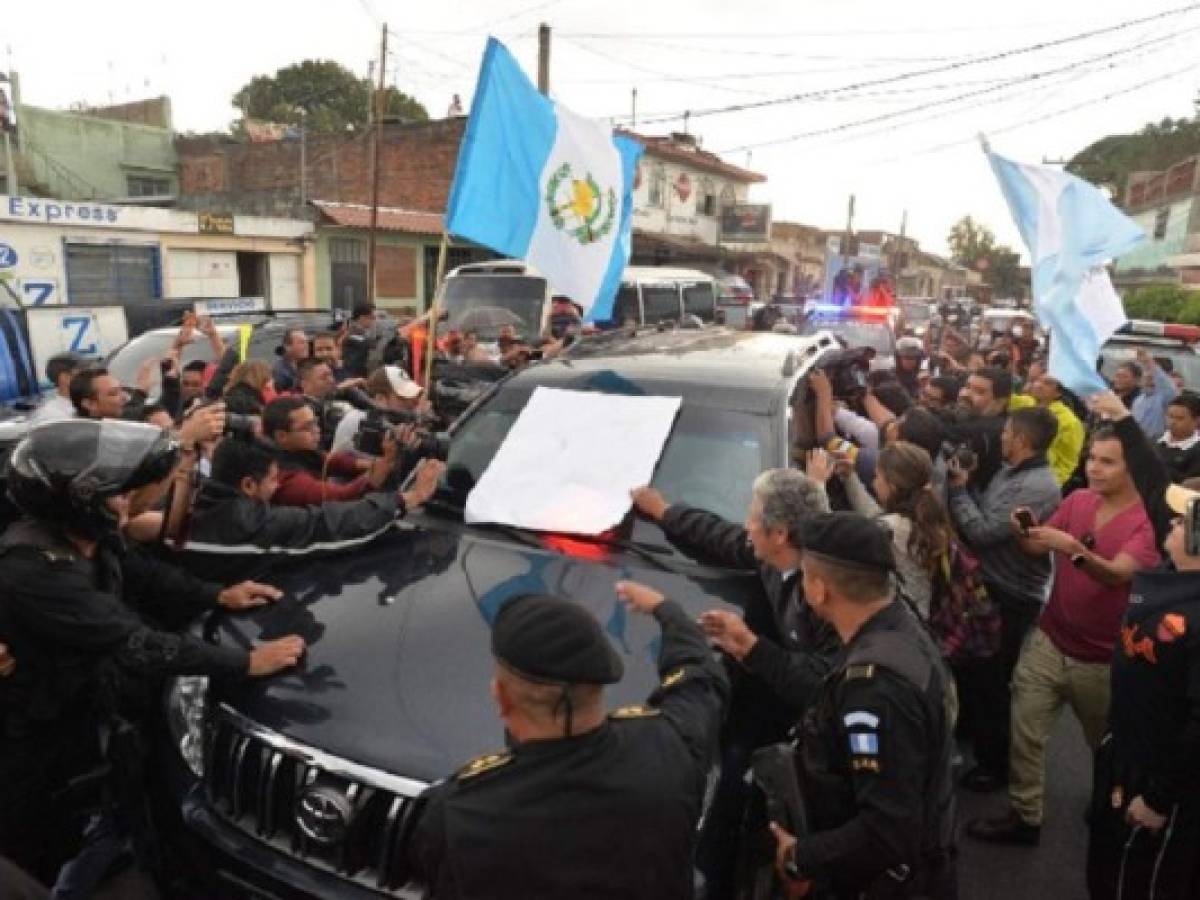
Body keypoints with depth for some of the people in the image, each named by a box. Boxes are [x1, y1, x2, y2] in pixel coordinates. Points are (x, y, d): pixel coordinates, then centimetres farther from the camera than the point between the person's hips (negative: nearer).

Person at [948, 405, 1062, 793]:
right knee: (967, 665, 25)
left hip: (1010, 600, -9)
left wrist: (958, 488, -18)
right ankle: (970, 733, 49)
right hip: (986, 586, 9)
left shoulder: (1039, 488, -25)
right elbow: (984, 514, 8)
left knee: (992, 680, 7)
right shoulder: (1009, 472, 6)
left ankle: (997, 762, 28)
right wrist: (965, 486, -5)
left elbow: (983, 532, -28)